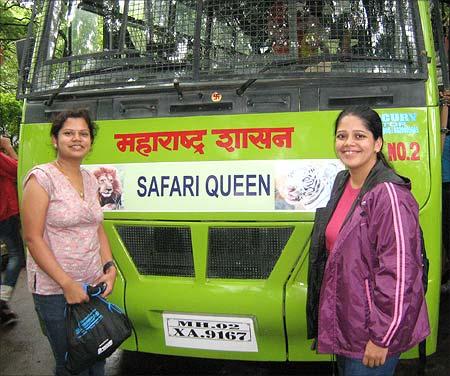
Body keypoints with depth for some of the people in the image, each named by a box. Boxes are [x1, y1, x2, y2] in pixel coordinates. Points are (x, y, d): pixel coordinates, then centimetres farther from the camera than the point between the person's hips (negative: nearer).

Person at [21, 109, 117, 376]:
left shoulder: (90, 179, 9)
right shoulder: (42, 178, -12)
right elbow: (33, 238, -15)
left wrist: (109, 267, 0)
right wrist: (67, 283, -18)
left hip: (93, 284, 6)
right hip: (54, 291, -6)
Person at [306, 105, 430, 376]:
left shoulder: (389, 194, -22)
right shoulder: (342, 182, 5)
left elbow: (399, 273, -24)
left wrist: (381, 338, -20)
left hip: (373, 331, -8)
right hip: (343, 321, 8)